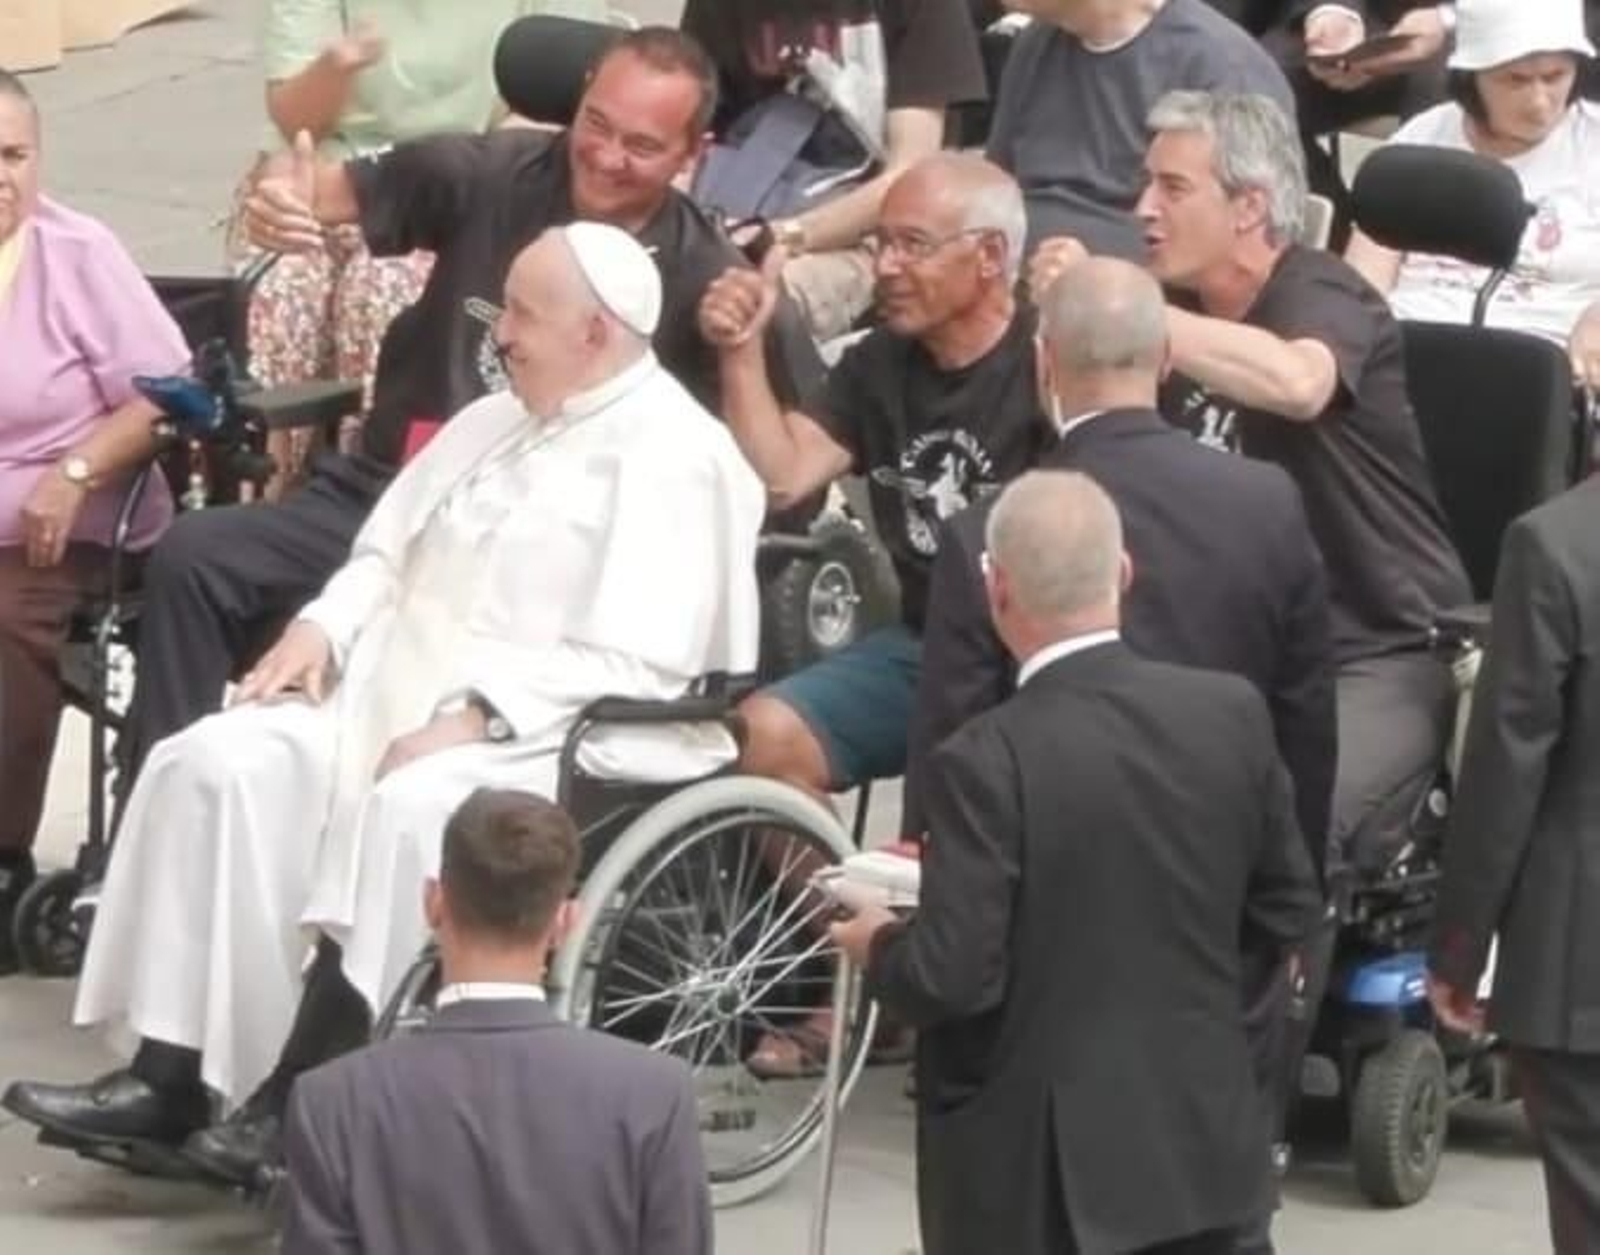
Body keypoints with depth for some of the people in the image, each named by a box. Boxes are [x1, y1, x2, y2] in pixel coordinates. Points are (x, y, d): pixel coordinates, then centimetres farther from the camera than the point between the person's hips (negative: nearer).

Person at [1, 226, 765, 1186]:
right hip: (402, 694, 9)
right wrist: (322, 629, 2)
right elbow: (388, 553, 23)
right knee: (220, 764, -13)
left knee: (407, 811, -37)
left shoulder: (672, 458, -10)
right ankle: (173, 1075, -18)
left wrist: (476, 714, -25)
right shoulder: (494, 422, 19)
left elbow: (636, 662, -19)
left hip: (549, 738, -8)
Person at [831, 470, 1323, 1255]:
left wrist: (876, 948, 2)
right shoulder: (1231, 713, -4)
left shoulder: (989, 761, -20)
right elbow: (1289, 910, 6)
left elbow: (952, 978, -19)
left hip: (1037, 1166, -5)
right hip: (1201, 1143, 5)